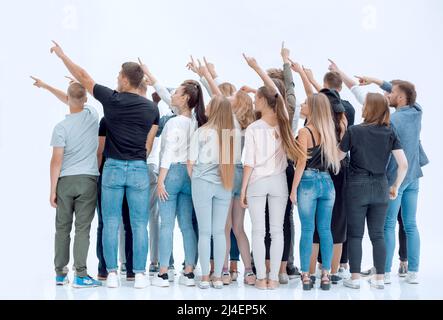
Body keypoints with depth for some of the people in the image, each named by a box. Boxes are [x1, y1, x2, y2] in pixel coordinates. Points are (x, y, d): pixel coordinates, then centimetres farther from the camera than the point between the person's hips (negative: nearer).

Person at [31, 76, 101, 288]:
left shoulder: (61, 127, -6)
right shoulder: (92, 116, 2)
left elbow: (56, 161, -8)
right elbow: (74, 102, 21)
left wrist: (52, 190, -1)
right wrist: (46, 86, 30)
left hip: (65, 181, 0)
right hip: (88, 180, 1)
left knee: (62, 228, 9)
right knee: (82, 228, -2)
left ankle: (60, 274, 14)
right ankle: (80, 276, -5)